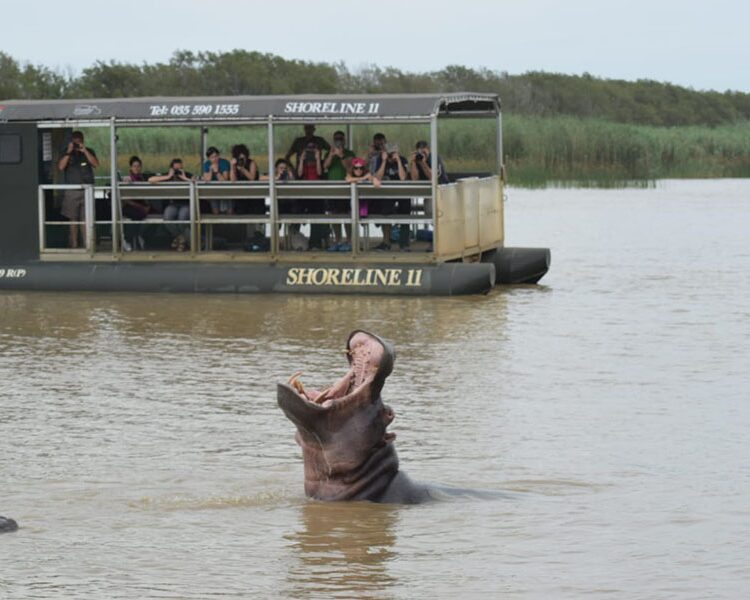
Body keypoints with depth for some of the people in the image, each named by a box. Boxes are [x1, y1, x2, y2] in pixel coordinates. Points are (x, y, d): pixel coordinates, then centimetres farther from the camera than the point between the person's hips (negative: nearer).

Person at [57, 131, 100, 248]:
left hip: (87, 190, 0)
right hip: (71, 191, 0)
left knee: (86, 219, -5)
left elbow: (96, 164, -4)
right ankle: (73, 244, 4)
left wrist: (84, 151, -11)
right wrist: (69, 152, -11)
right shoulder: (66, 153, 8)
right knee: (73, 219, 0)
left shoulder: (89, 152, 11)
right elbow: (61, 167, -5)